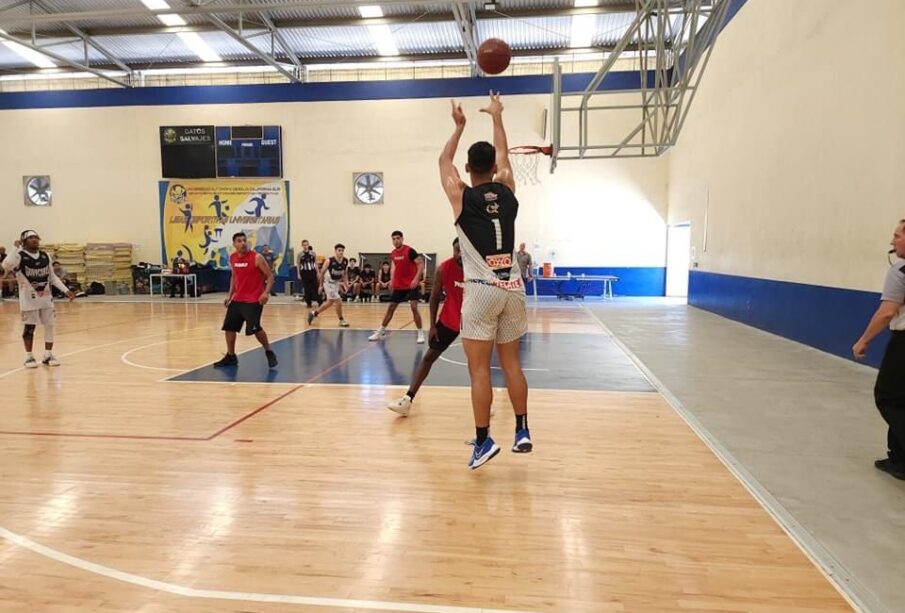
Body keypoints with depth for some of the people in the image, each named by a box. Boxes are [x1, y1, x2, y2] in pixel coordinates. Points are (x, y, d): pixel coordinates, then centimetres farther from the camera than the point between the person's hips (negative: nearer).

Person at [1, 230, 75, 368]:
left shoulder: (45, 256, 6)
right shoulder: (20, 256, -9)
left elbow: (52, 277, 14)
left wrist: (66, 291, 7)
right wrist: (16, 248, -29)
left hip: (45, 297, 5)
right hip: (29, 298, -5)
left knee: (49, 325, 5)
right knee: (29, 327, 4)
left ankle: (48, 355, 16)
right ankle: (29, 357, 17)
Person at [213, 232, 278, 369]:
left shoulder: (257, 257, -13)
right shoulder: (232, 258, 6)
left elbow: (270, 276, -11)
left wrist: (266, 292, -25)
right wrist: (230, 295, 14)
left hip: (254, 300, -7)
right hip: (237, 299, 7)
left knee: (254, 328, -15)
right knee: (229, 326, 8)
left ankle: (269, 352, 7)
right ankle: (231, 357, 23)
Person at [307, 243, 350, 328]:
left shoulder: (345, 262, -6)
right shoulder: (329, 261, -21)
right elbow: (322, 272, -10)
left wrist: (346, 282, -1)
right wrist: (321, 285, -8)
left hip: (336, 283, 7)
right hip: (329, 283, -7)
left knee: (330, 302, 17)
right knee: (338, 301, -12)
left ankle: (314, 314, 35)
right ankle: (342, 320, 4)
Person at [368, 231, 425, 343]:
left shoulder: (409, 251, -14)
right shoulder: (393, 253, 6)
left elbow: (421, 264, -16)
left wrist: (416, 279, -26)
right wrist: (391, 281, 12)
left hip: (411, 285, -6)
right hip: (398, 286, 6)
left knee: (414, 307, -14)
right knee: (390, 308, 11)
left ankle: (420, 333, -3)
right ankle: (381, 331, 21)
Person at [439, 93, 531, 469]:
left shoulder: (461, 196, -2)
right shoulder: (507, 190, 6)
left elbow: (444, 161, 18)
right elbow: (503, 155, 26)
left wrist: (459, 126, 30)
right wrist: (496, 117, 38)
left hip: (482, 290, -4)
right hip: (512, 288, 4)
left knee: (480, 369, 0)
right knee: (511, 363, 14)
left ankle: (483, 441, 2)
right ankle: (522, 431, 19)